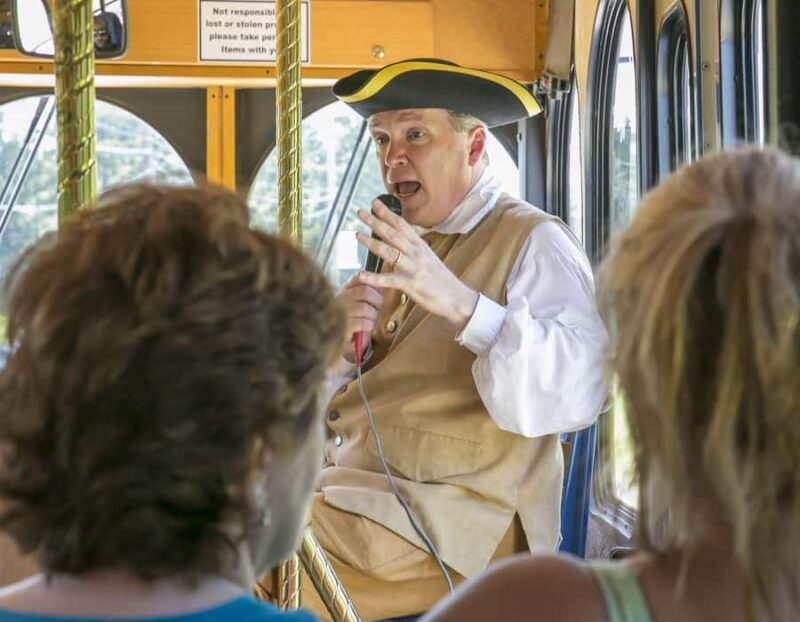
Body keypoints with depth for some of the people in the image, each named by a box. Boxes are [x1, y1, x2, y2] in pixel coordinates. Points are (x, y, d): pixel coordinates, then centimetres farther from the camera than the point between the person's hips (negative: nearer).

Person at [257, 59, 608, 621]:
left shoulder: (534, 242, -5)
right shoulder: (409, 244, 19)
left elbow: (578, 390, -23)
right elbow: (334, 404, 19)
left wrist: (458, 301, -32)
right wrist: (338, 342, -4)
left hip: (458, 519, -8)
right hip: (354, 487, 8)